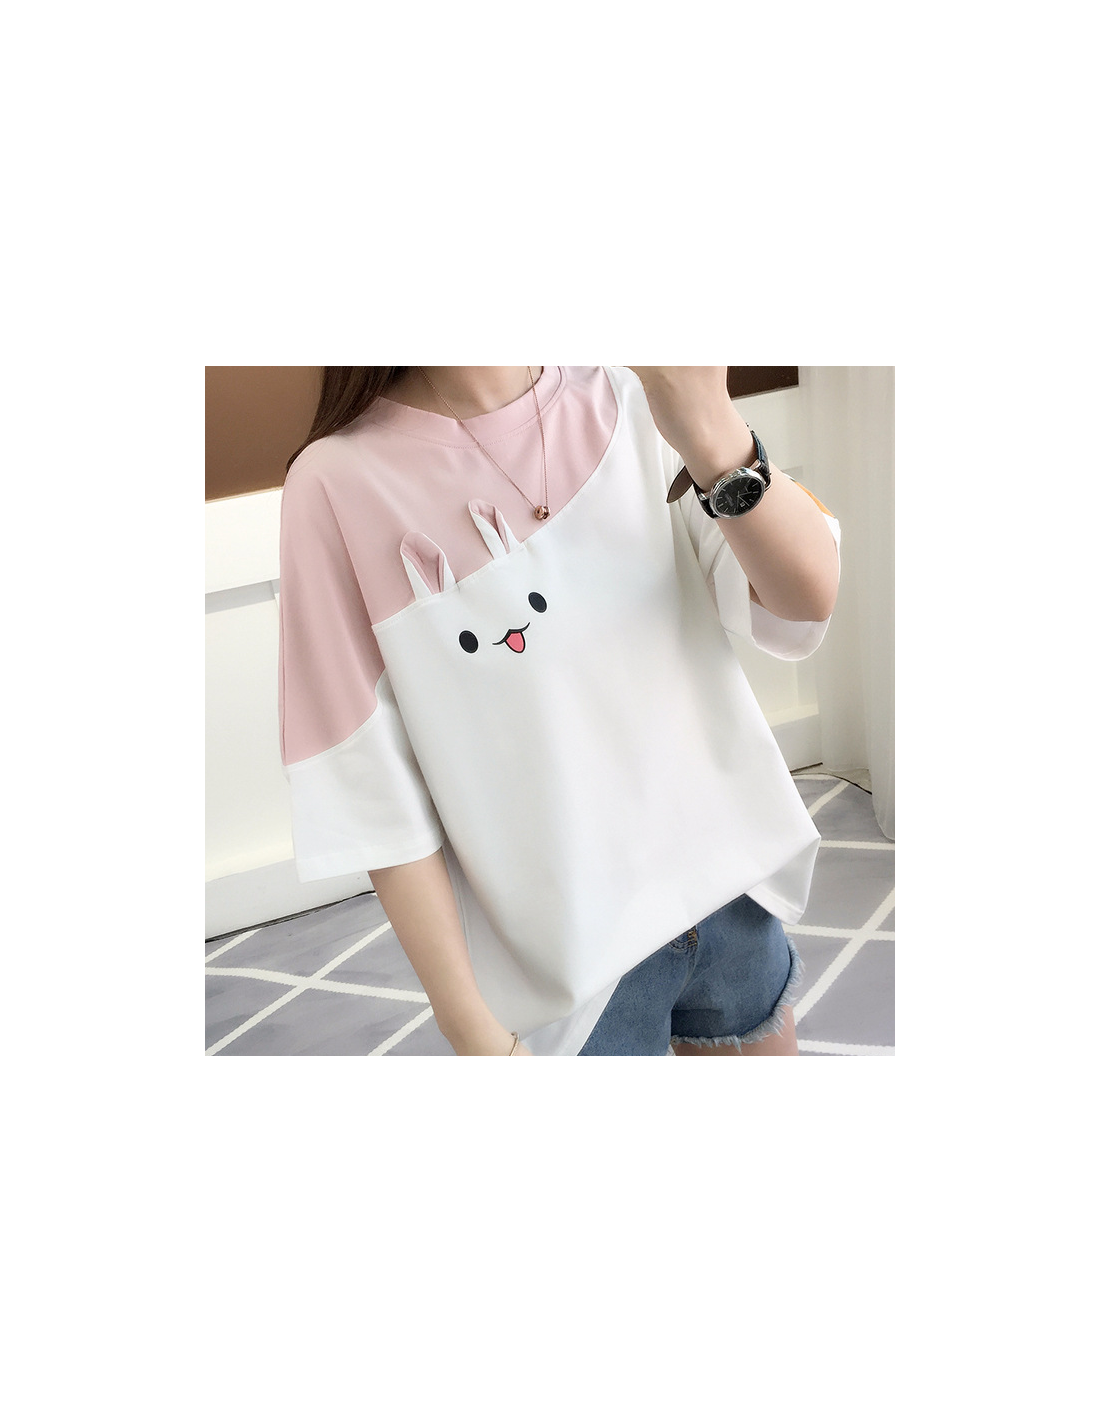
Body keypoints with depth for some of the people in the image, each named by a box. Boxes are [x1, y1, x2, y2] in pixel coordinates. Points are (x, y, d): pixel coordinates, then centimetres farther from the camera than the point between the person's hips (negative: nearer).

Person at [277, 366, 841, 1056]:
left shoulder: (630, 397, -3)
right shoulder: (338, 483, -14)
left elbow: (809, 597, -11)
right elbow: (373, 792, -13)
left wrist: (713, 435, -29)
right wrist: (474, 1030, -13)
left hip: (734, 879, 4)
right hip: (562, 945, -4)